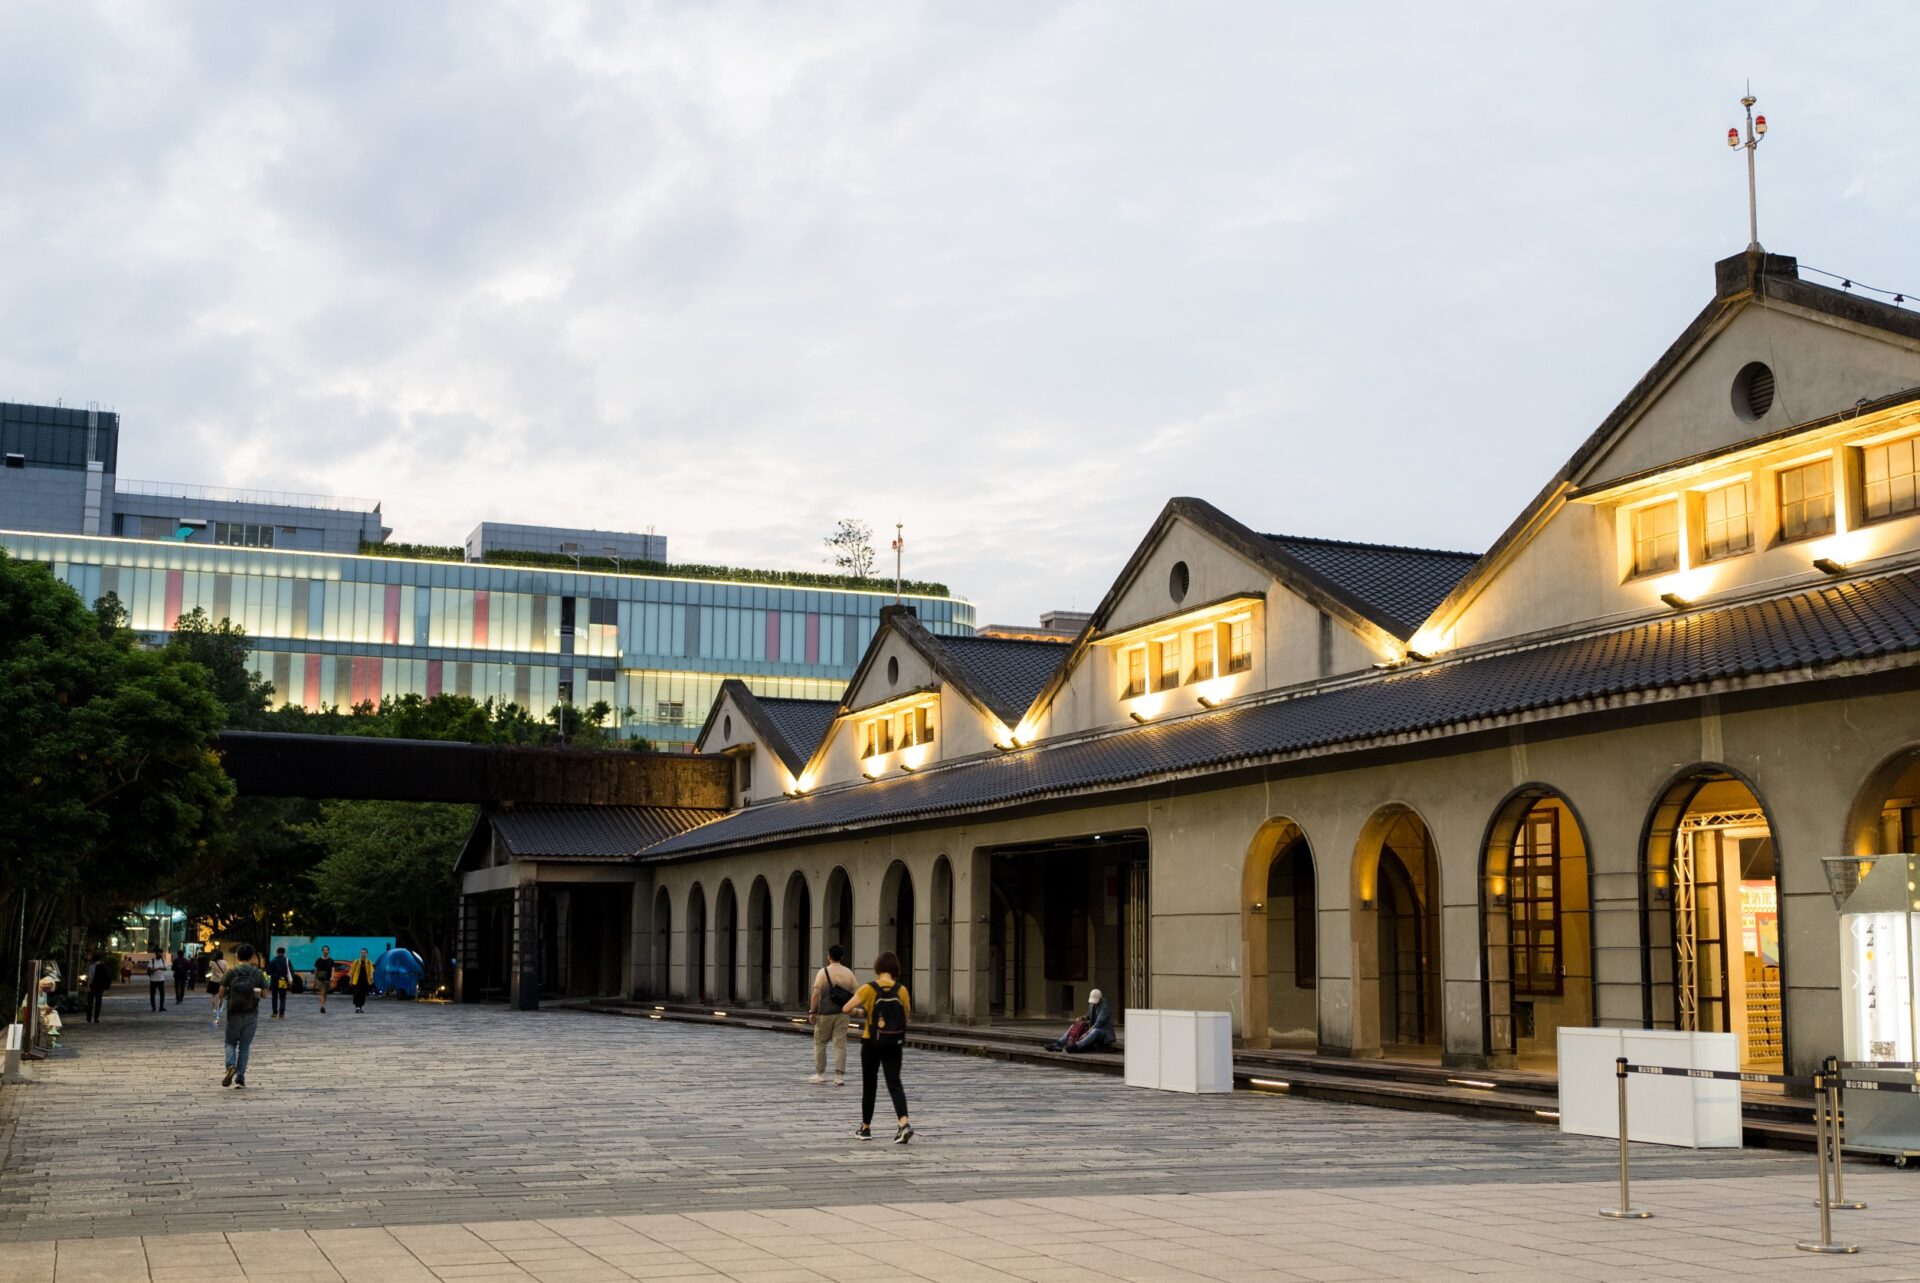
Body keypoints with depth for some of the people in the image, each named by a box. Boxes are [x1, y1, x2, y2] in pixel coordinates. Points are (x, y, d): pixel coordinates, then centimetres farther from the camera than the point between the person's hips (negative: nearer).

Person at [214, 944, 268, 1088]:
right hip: (251, 1015, 0)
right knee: (245, 1046, 9)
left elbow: (221, 994, -4)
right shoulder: (258, 973, -5)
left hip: (234, 1014, 0)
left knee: (231, 1042, 14)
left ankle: (230, 1065, -14)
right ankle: (240, 1078, 5)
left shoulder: (230, 973, -5)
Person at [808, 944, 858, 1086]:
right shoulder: (848, 973, 4)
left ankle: (820, 1074, 15)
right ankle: (839, 1076, -1)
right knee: (840, 1044, 3)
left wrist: (812, 1011, -7)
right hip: (843, 1013, 3)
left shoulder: (823, 972, -8)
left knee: (819, 1043, 11)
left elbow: (816, 993, -12)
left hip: (826, 1012, -3)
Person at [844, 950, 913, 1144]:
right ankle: (904, 1123, -19)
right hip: (894, 1043, 1)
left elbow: (847, 1009, -11)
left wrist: (857, 1010, 11)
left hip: (872, 1042, -1)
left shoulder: (869, 989, -10)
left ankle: (866, 1128, 22)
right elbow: (907, 1015, 6)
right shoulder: (901, 990, -4)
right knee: (894, 1083, 1)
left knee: (869, 1085, 12)